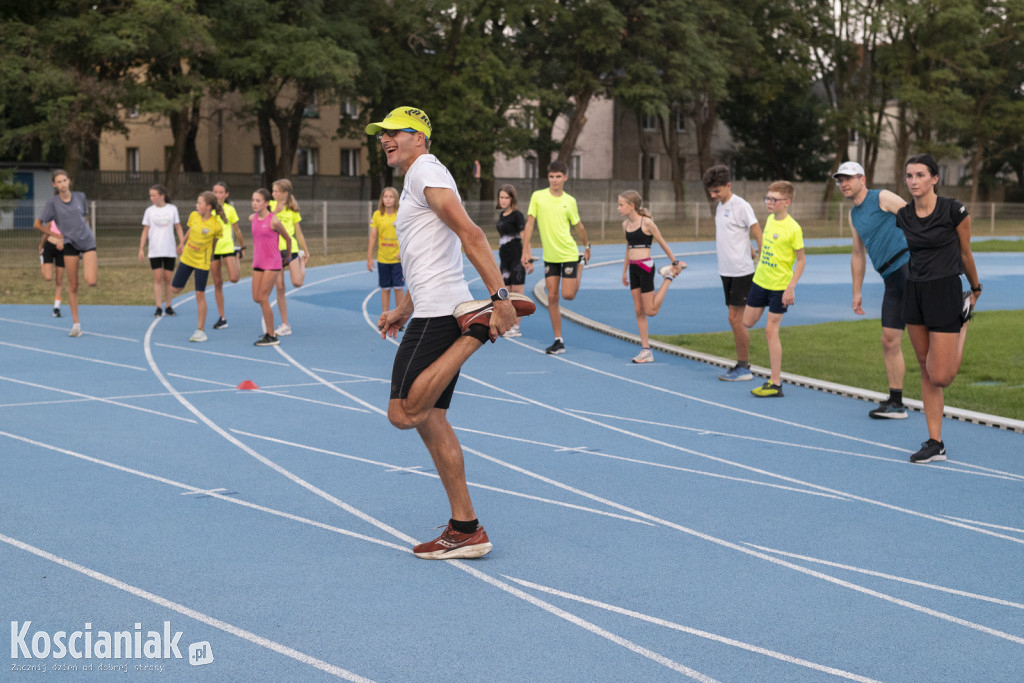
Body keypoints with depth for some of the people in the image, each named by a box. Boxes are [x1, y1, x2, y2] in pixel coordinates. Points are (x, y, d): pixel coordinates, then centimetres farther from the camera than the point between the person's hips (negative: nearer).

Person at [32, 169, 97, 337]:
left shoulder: (80, 196, 4)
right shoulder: (53, 202, -1)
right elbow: (37, 224, 5)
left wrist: (83, 231, 11)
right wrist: (55, 236, 6)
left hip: (87, 241, 1)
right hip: (70, 245, -1)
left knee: (91, 281, -17)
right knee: (73, 286, -1)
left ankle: (94, 265, 19)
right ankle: (76, 323, 9)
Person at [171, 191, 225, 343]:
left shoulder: (217, 225, -18)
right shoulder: (194, 216, -6)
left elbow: (213, 243, -3)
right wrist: (183, 244, 26)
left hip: (202, 262, -5)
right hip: (186, 258, 5)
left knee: (200, 295, -3)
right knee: (174, 290, 5)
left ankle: (200, 331, 6)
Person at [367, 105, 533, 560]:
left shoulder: (427, 172, -9)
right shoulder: (416, 180, 23)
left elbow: (470, 234, -21)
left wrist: (500, 296, -29)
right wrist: (403, 310, 29)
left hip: (437, 315, -10)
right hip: (437, 314, 10)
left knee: (404, 413, -16)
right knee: (430, 420, 9)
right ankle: (465, 530, 8)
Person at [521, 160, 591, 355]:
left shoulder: (570, 201, -1)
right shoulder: (538, 196, -3)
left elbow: (578, 225, 13)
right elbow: (529, 223, -3)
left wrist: (587, 246, 23)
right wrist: (526, 251, -10)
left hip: (568, 253, -1)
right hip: (549, 256, 1)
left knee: (568, 295, -6)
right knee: (552, 297, -1)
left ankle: (580, 266, 28)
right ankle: (559, 341, 6)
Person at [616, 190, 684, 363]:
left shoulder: (646, 223, -12)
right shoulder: (625, 224, 7)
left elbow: (662, 244, -4)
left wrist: (675, 263, 0)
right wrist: (624, 271, 21)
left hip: (645, 267, -7)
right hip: (633, 269, 7)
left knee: (650, 311, -3)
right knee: (638, 311, 6)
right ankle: (646, 350, 10)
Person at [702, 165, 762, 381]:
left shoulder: (741, 206, -13)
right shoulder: (720, 206, 12)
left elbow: (759, 236, -12)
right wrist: (751, 251, 17)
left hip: (741, 272, -8)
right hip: (726, 271, 8)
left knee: (735, 319, -8)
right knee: (734, 320, 10)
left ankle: (744, 368, -1)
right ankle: (741, 365, 16)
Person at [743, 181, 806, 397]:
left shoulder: (793, 229, -16)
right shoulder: (770, 220, 5)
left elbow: (801, 260, -12)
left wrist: (791, 287, -18)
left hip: (780, 286, -7)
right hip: (760, 280, 7)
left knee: (771, 330, -6)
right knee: (748, 322, 10)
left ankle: (775, 384, 0)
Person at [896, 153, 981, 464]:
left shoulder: (954, 211, -12)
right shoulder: (903, 216, 2)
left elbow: (965, 253, 1)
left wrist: (976, 290, 13)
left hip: (945, 292, -5)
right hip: (914, 293, 5)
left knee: (940, 378, -7)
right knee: (926, 371, 7)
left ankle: (964, 323, 23)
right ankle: (935, 443, 12)